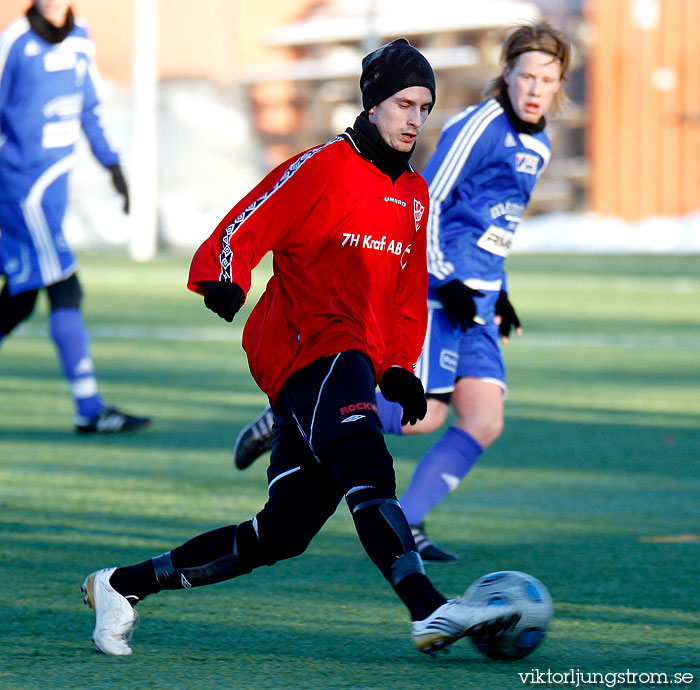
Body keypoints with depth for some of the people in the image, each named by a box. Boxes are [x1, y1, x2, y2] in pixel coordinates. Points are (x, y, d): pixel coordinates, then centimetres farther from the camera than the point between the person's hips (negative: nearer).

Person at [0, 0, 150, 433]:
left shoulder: (80, 39, 9)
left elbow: (89, 109, 20)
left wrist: (112, 163, 14)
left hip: (56, 181, 7)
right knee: (65, 293, -11)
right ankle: (89, 410, -10)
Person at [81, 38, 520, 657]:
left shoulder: (414, 194, 21)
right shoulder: (323, 167, -3)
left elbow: (409, 297, 29)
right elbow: (241, 233, -10)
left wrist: (399, 368, 16)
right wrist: (227, 280, -30)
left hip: (355, 363, 8)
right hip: (310, 346, -8)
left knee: (281, 534, 2)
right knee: (367, 469, -30)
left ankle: (123, 585, 11)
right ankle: (429, 611, -44)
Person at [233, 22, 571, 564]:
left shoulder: (536, 146, 15)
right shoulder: (480, 126, -12)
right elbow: (425, 204, -14)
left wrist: (499, 294, 24)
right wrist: (447, 281, -19)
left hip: (475, 299, 8)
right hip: (436, 288, -8)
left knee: (485, 423, -4)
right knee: (425, 413, -14)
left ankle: (404, 525, 2)